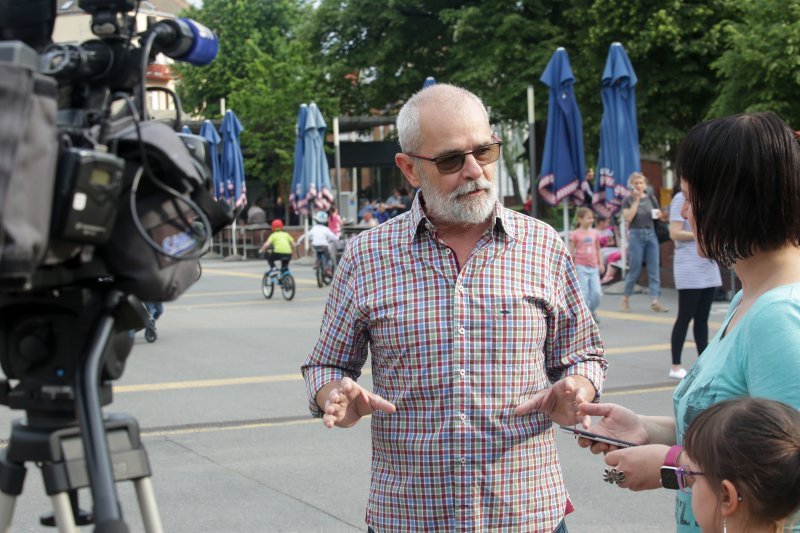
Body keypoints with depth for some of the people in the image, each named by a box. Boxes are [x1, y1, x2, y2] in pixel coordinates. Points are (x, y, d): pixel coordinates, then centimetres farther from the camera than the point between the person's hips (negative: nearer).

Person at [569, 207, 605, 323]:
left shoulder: (595, 233, 10)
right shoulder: (575, 234, -3)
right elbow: (571, 251, -2)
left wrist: (601, 263, 12)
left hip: (594, 267, 4)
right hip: (581, 267, -4)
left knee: (597, 292, -2)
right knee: (584, 293, -5)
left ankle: (592, 311, 22)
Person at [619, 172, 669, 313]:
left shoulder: (650, 198, 11)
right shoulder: (628, 201, 1)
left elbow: (658, 214, 20)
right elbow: (628, 218, -14)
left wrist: (658, 214, -4)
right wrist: (635, 200, -12)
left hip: (651, 234, 4)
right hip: (636, 235, -4)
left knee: (654, 269, -3)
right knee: (635, 269, -2)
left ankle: (654, 301, -4)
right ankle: (625, 299, 13)